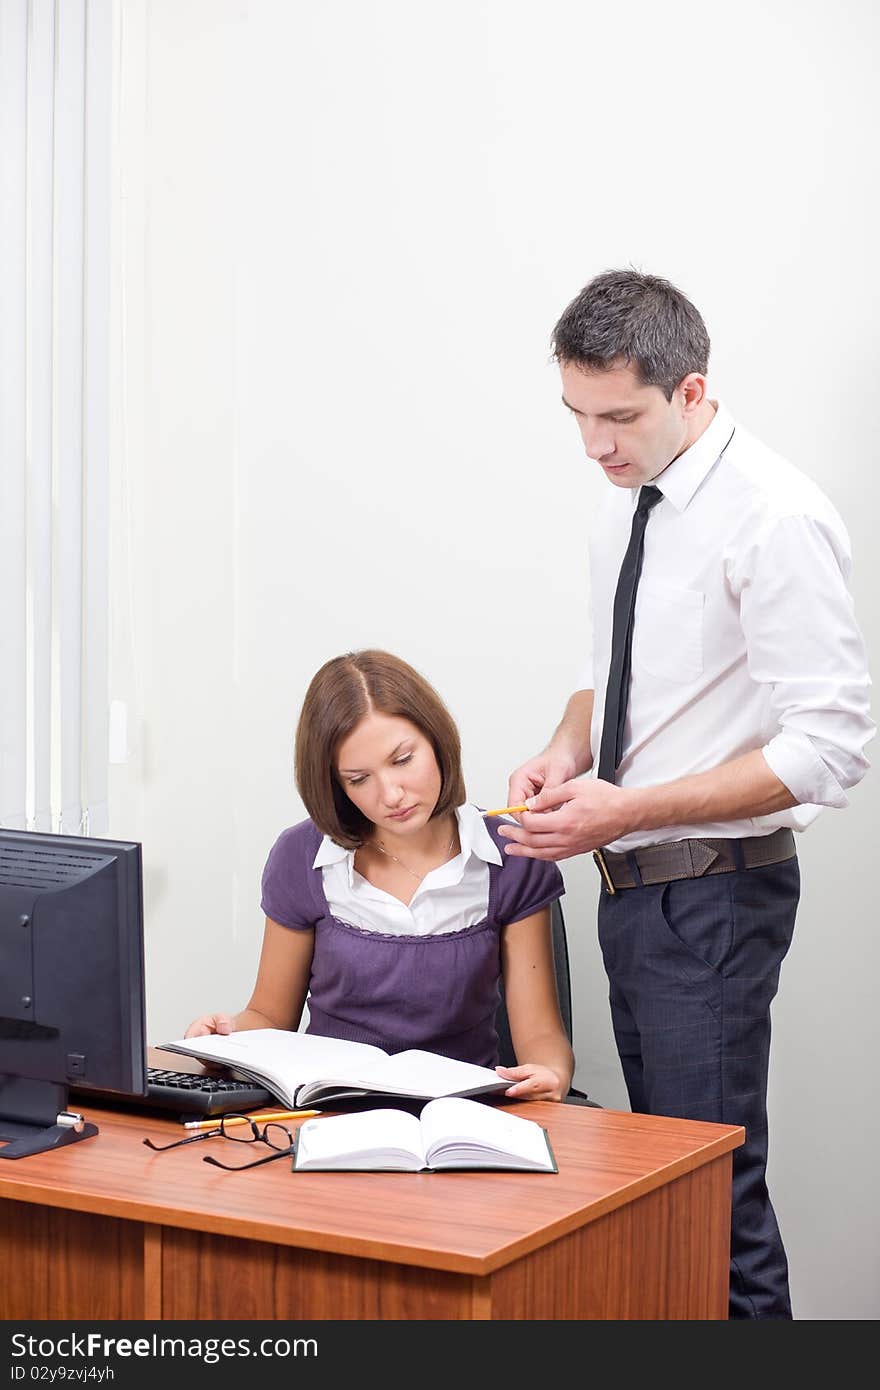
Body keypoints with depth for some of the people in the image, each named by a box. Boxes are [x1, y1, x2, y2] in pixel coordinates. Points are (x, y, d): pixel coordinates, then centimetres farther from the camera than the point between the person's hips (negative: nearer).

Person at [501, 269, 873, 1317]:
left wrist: (627, 809, -22)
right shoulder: (626, 506, 8)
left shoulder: (776, 520, -17)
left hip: (714, 888, -8)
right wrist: (567, 750, 0)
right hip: (632, 880, 8)